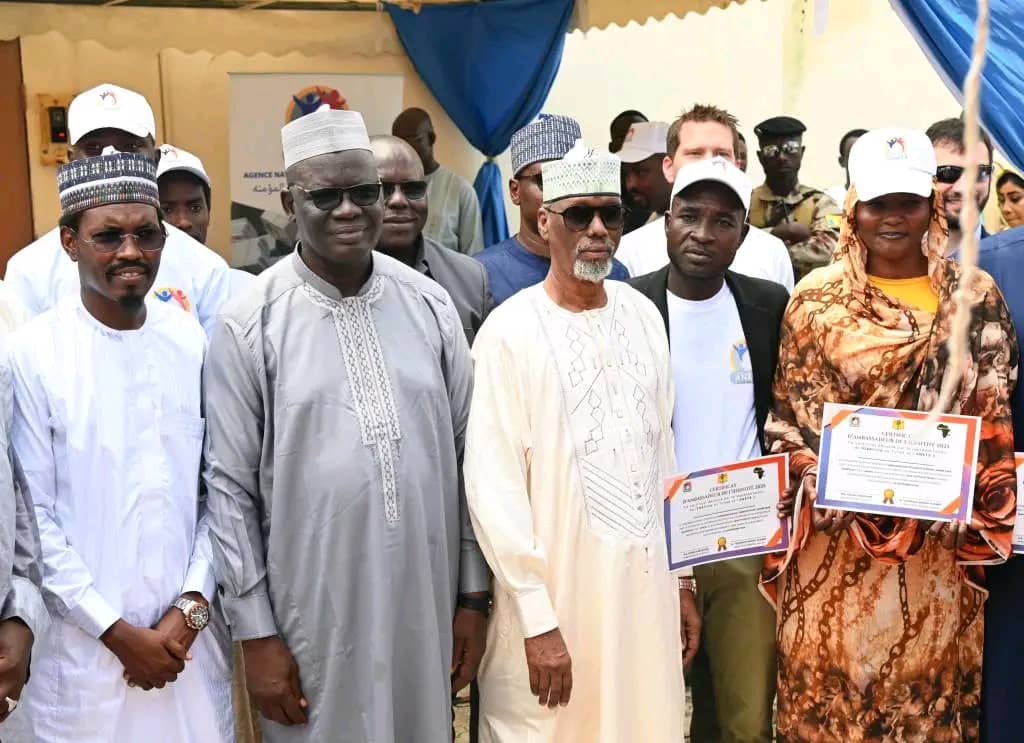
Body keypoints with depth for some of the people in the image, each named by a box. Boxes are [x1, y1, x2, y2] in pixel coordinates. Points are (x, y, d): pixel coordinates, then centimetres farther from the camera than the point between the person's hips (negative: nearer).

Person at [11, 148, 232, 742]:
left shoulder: (193, 341, 0)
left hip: (188, 633, 3)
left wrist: (192, 605, -6)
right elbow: (33, 515, -8)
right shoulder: (33, 353, -10)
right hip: (85, 645, -2)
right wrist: (118, 631, -9)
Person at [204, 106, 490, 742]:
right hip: (313, 614, -2)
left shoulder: (429, 304, 2)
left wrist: (474, 595, 7)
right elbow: (229, 487, -4)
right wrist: (255, 632, -4)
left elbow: (465, 455, 6)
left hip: (426, 606, 3)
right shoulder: (250, 325, -7)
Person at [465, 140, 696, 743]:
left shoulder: (642, 314, 5)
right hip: (554, 592, -5)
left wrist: (682, 578, 12)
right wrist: (537, 619, -15)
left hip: (645, 583, 5)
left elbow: (663, 452, 11)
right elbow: (494, 487, -13)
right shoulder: (510, 332, -12)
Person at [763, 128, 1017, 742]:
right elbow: (786, 416, 1)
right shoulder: (817, 297, 0)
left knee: (930, 689, 13)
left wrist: (981, 513, -4)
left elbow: (997, 418, 5)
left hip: (938, 542, 1)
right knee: (829, 688, 9)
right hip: (836, 541, -1)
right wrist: (818, 482, -13)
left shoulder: (976, 295, 2)